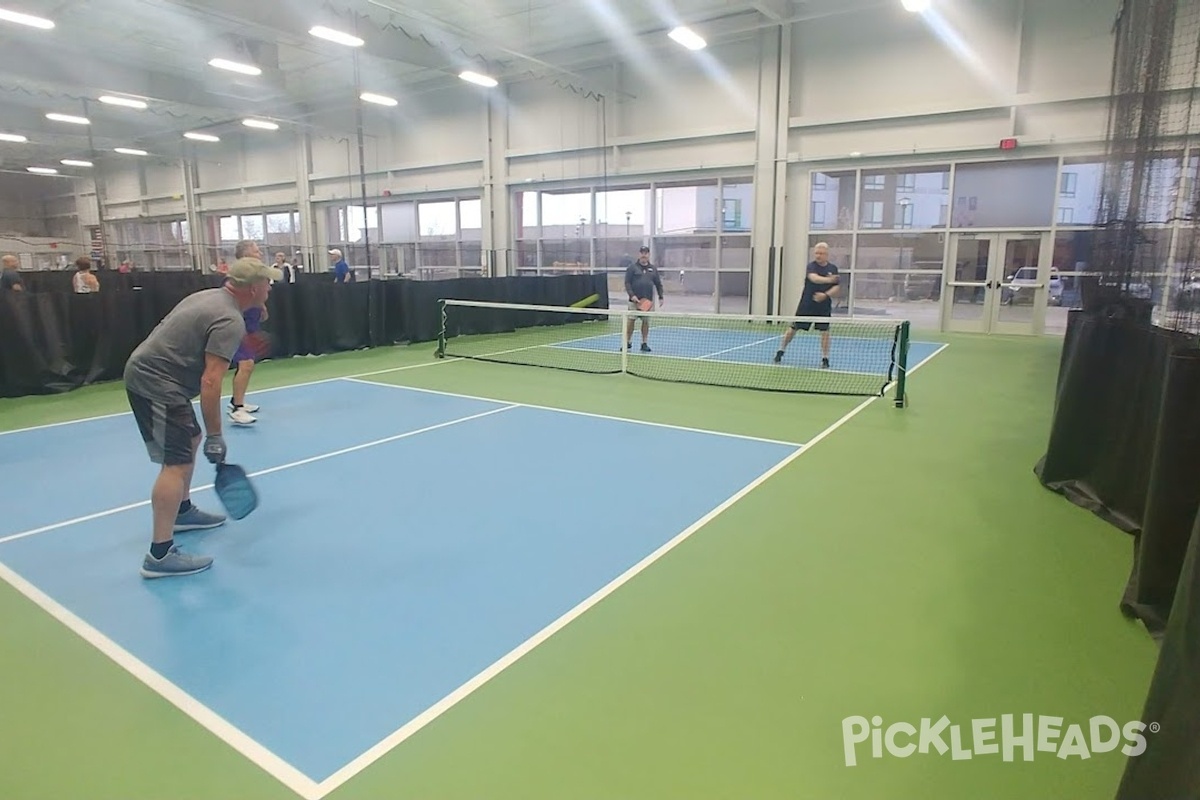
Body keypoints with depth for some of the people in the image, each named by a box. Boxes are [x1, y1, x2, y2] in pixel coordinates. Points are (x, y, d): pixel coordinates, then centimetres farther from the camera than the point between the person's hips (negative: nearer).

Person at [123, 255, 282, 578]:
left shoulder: (210, 296, 11)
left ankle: (182, 511, 40)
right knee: (176, 462, -14)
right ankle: (160, 556, -14)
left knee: (190, 441, 24)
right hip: (155, 382, -11)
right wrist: (215, 436, -22)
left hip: (148, 372, 11)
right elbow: (210, 382, -25)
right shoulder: (231, 321, -20)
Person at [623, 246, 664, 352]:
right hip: (634, 300, -3)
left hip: (648, 301, 3)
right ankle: (628, 343, 8)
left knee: (646, 321, 4)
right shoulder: (632, 268, 2)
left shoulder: (653, 269, 12)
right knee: (630, 320, -2)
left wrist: (660, 297, 8)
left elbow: (658, 284, 15)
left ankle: (644, 343, 12)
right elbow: (627, 283, -3)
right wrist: (632, 295, -14)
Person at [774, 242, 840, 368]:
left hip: (824, 306, 2)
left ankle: (825, 359, 3)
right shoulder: (811, 266, -9)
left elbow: (837, 288, -1)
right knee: (794, 328, 6)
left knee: (825, 330, -6)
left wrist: (826, 294, -20)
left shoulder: (833, 269, 2)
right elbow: (814, 278, -31)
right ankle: (780, 351, 21)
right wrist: (828, 279, -49)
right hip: (806, 304, -2)